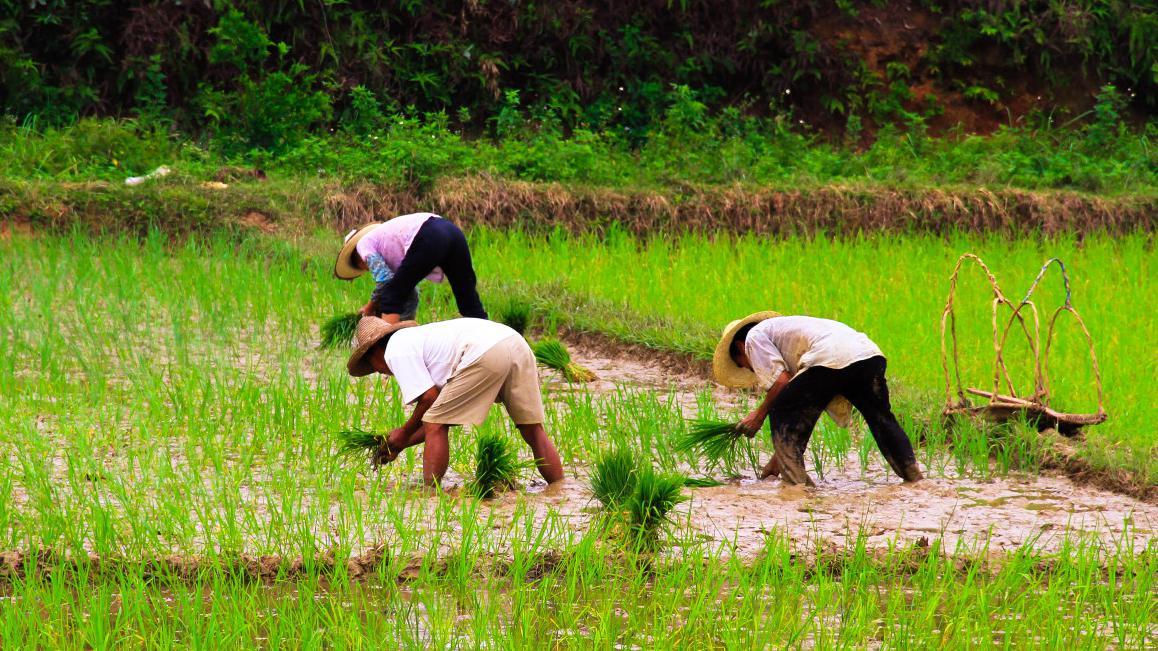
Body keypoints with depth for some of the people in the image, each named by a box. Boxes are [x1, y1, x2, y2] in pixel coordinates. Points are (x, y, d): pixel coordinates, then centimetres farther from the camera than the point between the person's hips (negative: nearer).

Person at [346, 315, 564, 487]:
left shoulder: (395, 351, 9)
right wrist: (399, 446, 35)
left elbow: (430, 397, 0)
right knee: (533, 431, 13)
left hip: (486, 355, -9)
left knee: (435, 426, 3)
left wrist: (404, 434, 15)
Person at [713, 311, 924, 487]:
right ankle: (914, 476, 33)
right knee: (881, 419, 27)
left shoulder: (754, 337, 18)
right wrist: (779, 456, 40)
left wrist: (760, 414, 16)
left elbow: (781, 381, 0)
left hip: (830, 359, -8)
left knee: (781, 415, 8)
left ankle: (796, 481, 5)